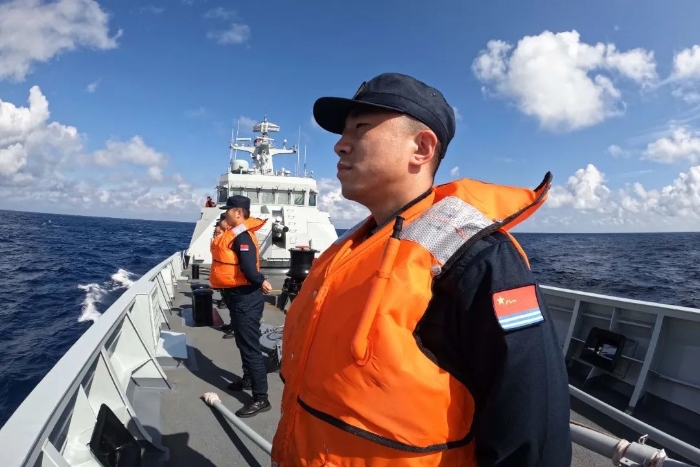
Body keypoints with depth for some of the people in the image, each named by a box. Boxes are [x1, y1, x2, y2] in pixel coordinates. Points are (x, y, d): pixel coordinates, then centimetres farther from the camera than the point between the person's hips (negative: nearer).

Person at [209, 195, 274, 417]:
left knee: (250, 345, -6)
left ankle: (261, 398, 2)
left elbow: (249, 270, -31)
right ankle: (248, 379, 41)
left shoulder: (242, 237, -22)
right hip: (238, 295, 11)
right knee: (243, 342, 23)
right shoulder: (235, 234, 10)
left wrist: (261, 282, -15)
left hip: (245, 297, -11)